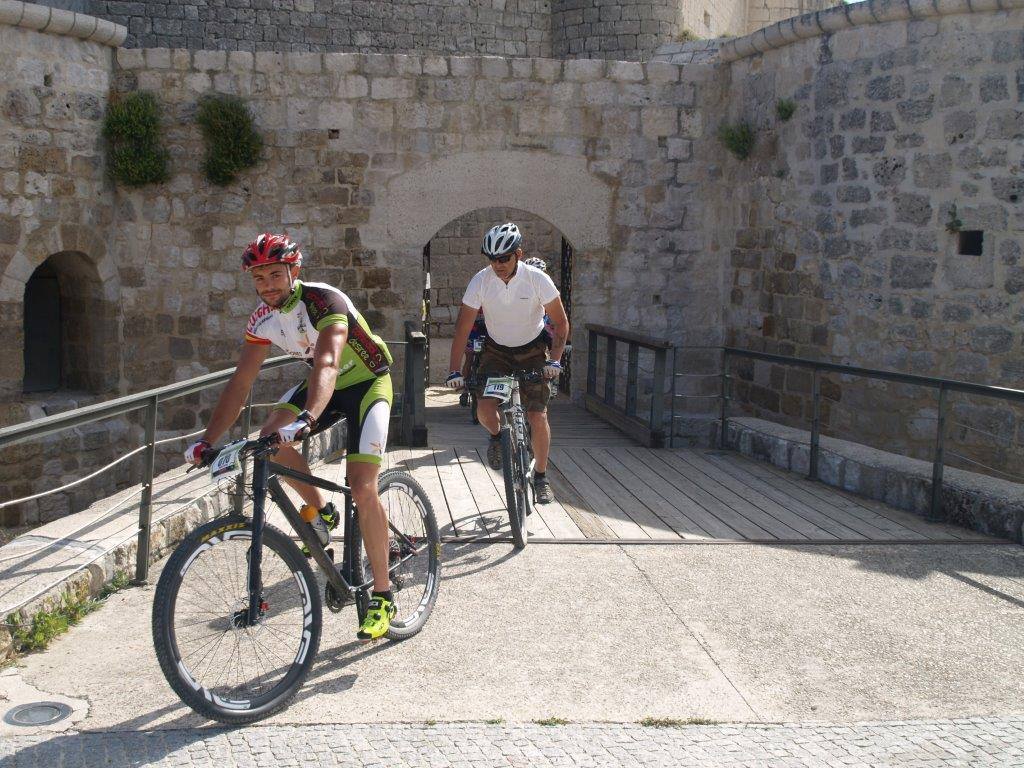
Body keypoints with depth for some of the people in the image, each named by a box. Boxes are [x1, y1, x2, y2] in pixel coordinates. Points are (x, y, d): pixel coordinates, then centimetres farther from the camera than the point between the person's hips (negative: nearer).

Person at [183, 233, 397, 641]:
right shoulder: (263, 319, -9)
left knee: (362, 486, -19)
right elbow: (240, 383, -8)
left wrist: (306, 419, -63)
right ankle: (320, 510, 5)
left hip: (368, 382, -6)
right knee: (271, 437, -20)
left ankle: (383, 596, -7)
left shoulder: (325, 301, -30)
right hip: (323, 383, 6)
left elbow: (326, 364, -46)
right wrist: (207, 439, -17)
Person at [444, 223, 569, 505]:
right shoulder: (480, 281, -19)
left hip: (532, 350, -1)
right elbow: (463, 327, -15)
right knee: (484, 408, -19)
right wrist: (454, 370, -21)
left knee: (538, 416, -10)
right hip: (496, 349, 1)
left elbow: (561, 322, -13)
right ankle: (497, 435, 17)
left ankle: (541, 477, 9)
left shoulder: (537, 279, -22)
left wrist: (555, 359, -25)